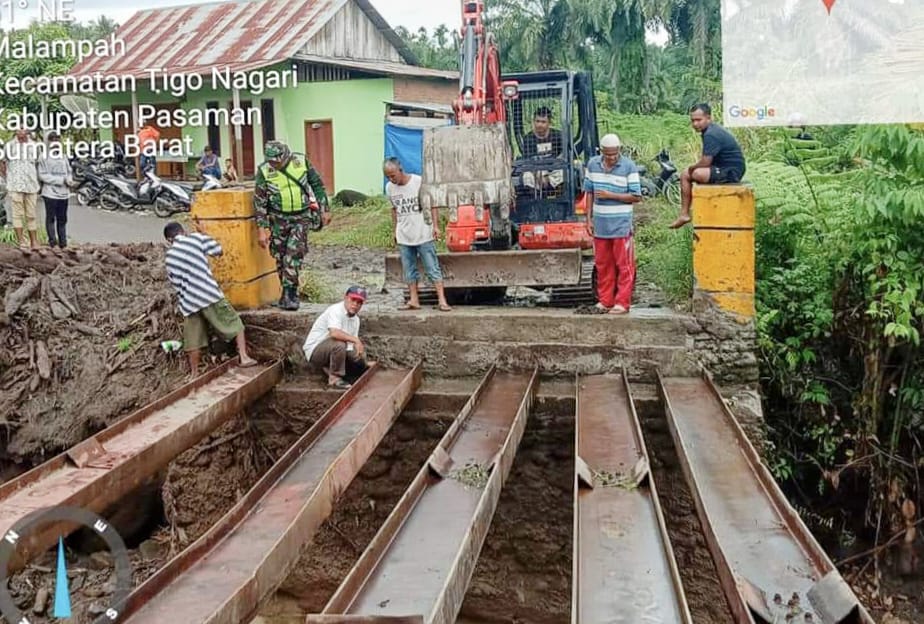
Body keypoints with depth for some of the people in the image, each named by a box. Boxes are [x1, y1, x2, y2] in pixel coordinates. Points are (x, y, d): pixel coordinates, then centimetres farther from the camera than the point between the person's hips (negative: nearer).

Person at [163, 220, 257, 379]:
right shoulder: (195, 238, 2)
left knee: (193, 340, 11)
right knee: (234, 323, 8)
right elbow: (218, 250, 10)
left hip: (188, 301, 4)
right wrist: (204, 233, 22)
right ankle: (244, 357, -2)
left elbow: (173, 280, 16)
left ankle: (194, 373, 19)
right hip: (208, 295, -4)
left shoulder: (169, 257, 12)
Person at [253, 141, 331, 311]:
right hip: (278, 218, 1)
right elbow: (259, 202, -5)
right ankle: (289, 292, 19)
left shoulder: (301, 162, -8)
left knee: (294, 253, -11)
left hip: (301, 217, -1)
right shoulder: (264, 171, -9)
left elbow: (317, 185, 4)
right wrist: (263, 229, -8)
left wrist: (325, 209, 4)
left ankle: (289, 292, -8)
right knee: (280, 256, 5)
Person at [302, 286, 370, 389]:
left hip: (332, 351, 9)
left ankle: (327, 368, 14)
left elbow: (352, 345, 10)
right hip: (314, 350, -9)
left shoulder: (355, 319, 8)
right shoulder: (336, 310, -19)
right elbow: (334, 333, -38)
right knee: (339, 343, -35)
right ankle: (334, 378, -19)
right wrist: (356, 340, -34)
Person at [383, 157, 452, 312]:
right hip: (404, 236, 5)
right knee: (409, 270, 8)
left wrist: (435, 226, -10)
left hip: (423, 234, -5)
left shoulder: (419, 182, -10)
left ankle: (442, 300, -5)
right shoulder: (389, 188, 3)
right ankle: (413, 300, 15)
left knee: (432, 268, -4)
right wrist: (394, 231, 15)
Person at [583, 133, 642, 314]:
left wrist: (610, 195, -15)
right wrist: (589, 219, 7)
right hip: (600, 225, 4)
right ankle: (605, 301, 20)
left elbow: (636, 197, -8)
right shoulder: (592, 164, 5)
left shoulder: (629, 167, -8)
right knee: (602, 265, 10)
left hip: (621, 225, -4)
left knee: (623, 265, 1)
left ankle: (622, 303, 8)